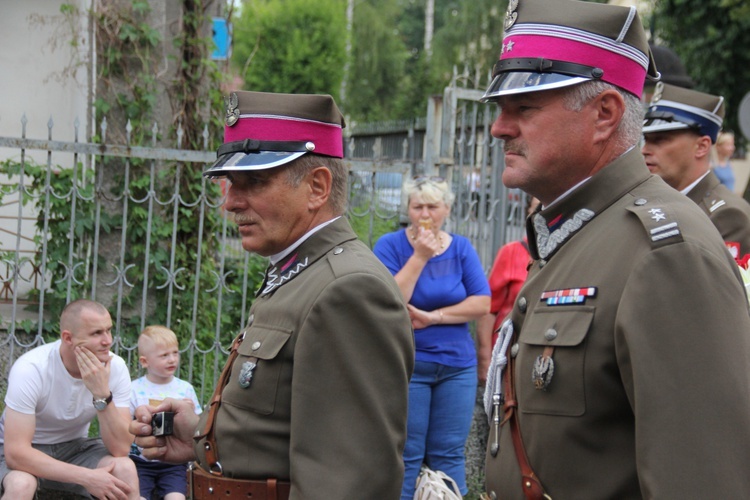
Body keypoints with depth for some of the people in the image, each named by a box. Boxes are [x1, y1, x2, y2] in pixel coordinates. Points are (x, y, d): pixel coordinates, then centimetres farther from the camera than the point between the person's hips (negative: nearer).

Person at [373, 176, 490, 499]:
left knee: (449, 454, 4)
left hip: (457, 365, 3)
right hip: (406, 365, -3)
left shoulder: (461, 248, 7)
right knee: (406, 456, -3)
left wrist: (432, 317, -10)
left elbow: (482, 303, 0)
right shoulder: (390, 245, -2)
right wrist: (419, 257, -17)